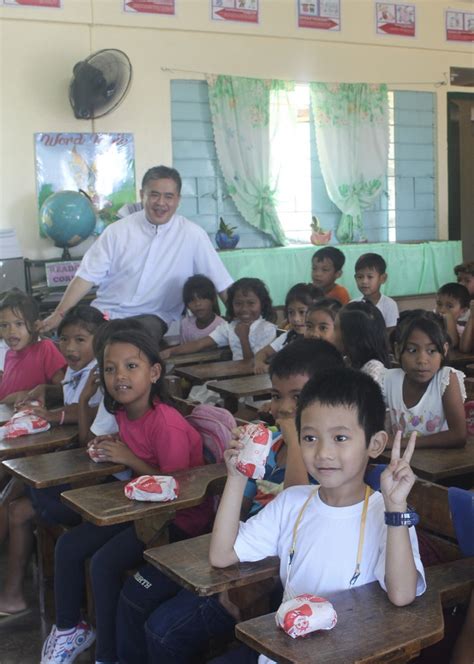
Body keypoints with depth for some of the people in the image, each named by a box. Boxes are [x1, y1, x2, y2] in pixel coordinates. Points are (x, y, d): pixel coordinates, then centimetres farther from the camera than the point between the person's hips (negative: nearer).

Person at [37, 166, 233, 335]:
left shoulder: (192, 235, -3)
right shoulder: (118, 230, 1)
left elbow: (221, 283, -1)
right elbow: (87, 275, 0)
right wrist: (59, 314, -8)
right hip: (106, 313, 3)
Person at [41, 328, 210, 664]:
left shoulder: (166, 424, -26)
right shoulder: (124, 413, 0)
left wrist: (129, 459, -22)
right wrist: (113, 446, -3)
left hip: (180, 516, -9)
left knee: (105, 562, -23)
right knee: (68, 545, 2)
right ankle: (70, 629, 23)